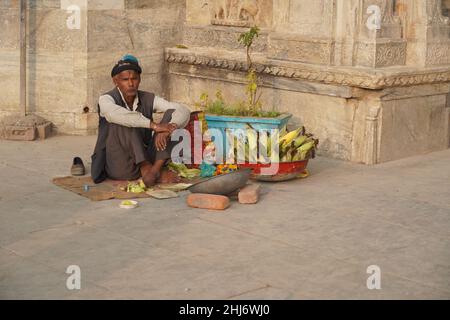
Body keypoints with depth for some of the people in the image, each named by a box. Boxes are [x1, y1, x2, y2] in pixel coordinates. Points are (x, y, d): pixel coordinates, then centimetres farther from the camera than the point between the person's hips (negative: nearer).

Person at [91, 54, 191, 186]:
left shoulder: (148, 99, 4)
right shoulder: (106, 99, -7)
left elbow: (184, 111, -7)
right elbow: (115, 114, -32)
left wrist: (165, 130, -28)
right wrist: (154, 125, -39)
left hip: (144, 159, 4)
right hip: (118, 168, -4)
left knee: (171, 113, -9)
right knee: (124, 122, -26)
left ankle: (155, 169, -26)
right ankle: (147, 169, -32)